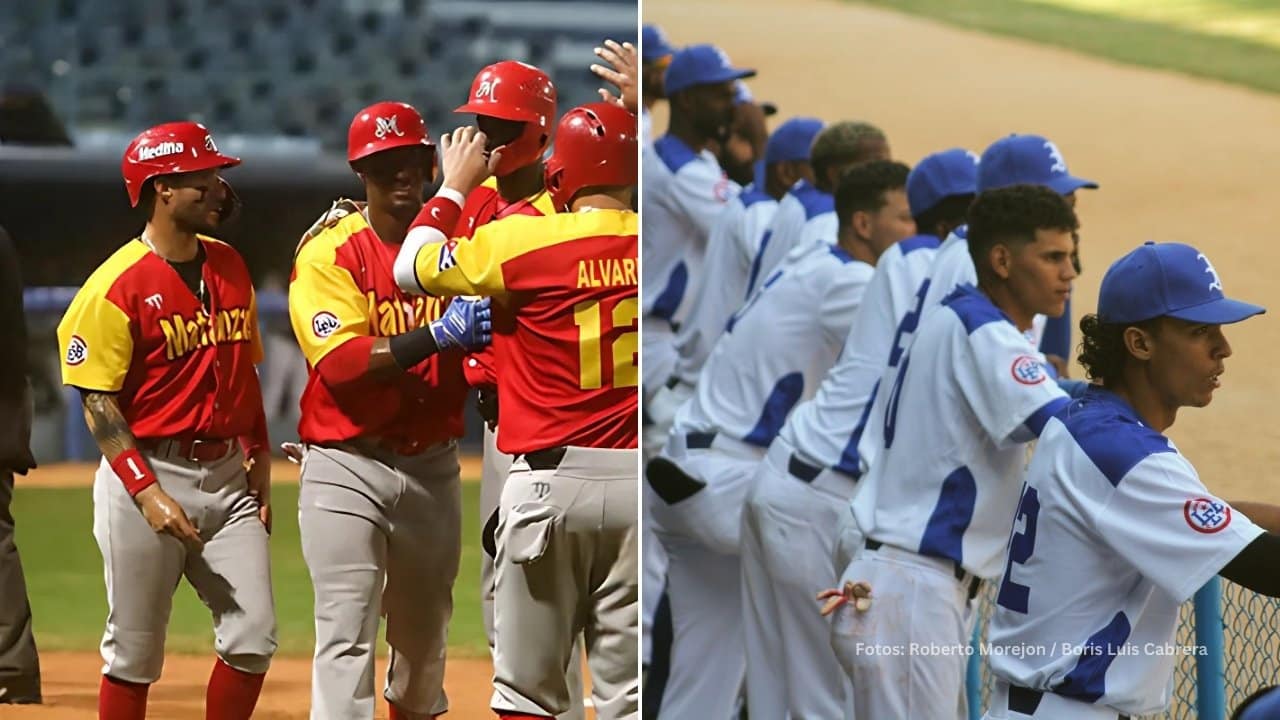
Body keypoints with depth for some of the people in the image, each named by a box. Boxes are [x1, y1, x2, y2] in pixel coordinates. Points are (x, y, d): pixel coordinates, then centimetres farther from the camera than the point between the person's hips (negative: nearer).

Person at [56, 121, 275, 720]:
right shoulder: (117, 284, -11)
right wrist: (147, 492, -20)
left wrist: (259, 459, 11)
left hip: (227, 475, 6)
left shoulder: (230, 267, 11)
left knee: (253, 636, -2)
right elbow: (99, 405, -12)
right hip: (148, 474, -6)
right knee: (134, 651, 1)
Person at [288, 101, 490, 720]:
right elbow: (342, 363, -21)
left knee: (424, 638, 17)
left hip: (433, 468, 5)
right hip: (348, 467, -4)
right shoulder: (329, 252, -8)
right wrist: (438, 333, -31)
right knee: (345, 637, -12)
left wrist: (482, 332, -24)